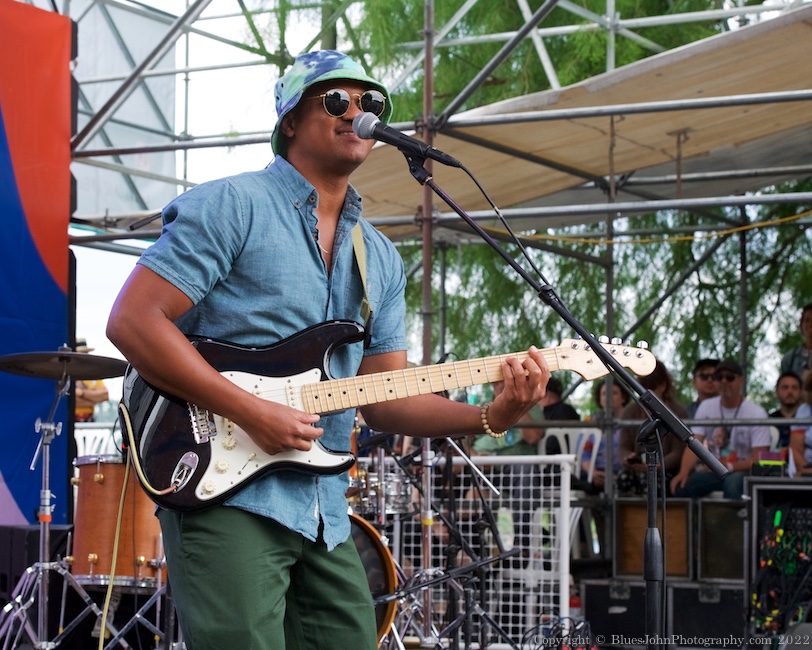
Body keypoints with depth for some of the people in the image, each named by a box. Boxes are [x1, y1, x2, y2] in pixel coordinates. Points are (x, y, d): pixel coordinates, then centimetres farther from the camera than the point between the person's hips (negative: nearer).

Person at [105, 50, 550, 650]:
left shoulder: (381, 259, 16)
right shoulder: (233, 206, -5)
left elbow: (384, 398, 15)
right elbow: (132, 320, -12)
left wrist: (489, 417, -2)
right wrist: (251, 412, -19)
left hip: (324, 513, 7)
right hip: (227, 493, -7)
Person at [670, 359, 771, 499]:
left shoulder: (757, 413, -6)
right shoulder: (706, 407, 6)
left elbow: (758, 459, -10)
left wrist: (729, 466, -25)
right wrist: (683, 472, -23)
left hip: (741, 471, -3)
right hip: (711, 470, 3)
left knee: (733, 481, -39)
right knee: (680, 485, -27)